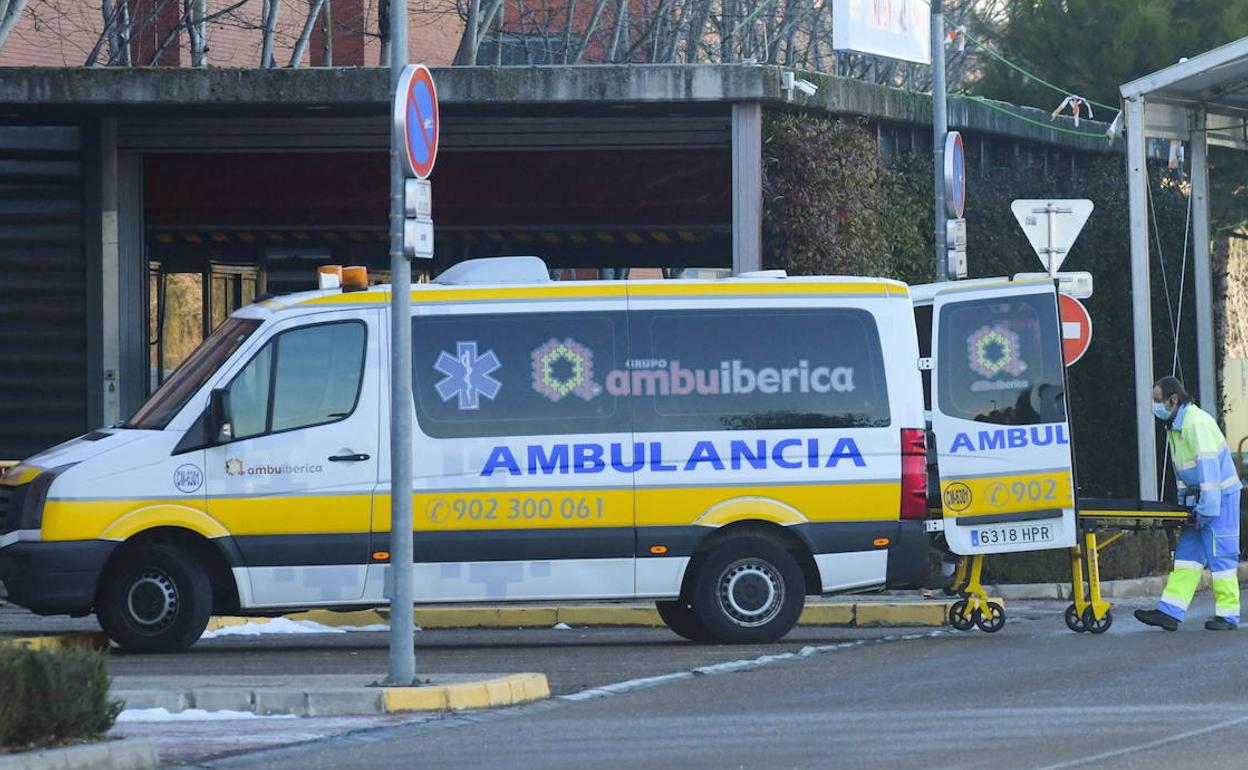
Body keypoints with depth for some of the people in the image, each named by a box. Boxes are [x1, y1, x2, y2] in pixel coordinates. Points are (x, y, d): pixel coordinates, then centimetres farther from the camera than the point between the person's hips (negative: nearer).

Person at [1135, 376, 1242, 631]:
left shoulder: (1197, 423, -20)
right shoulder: (1174, 426, 12)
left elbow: (1208, 466, -23)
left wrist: (1206, 509, -23)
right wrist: (1183, 500, 14)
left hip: (1220, 495, -10)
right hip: (1201, 496, 10)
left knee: (1220, 556, -6)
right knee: (1187, 551, 4)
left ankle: (1228, 615, 1)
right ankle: (1170, 612, 0)